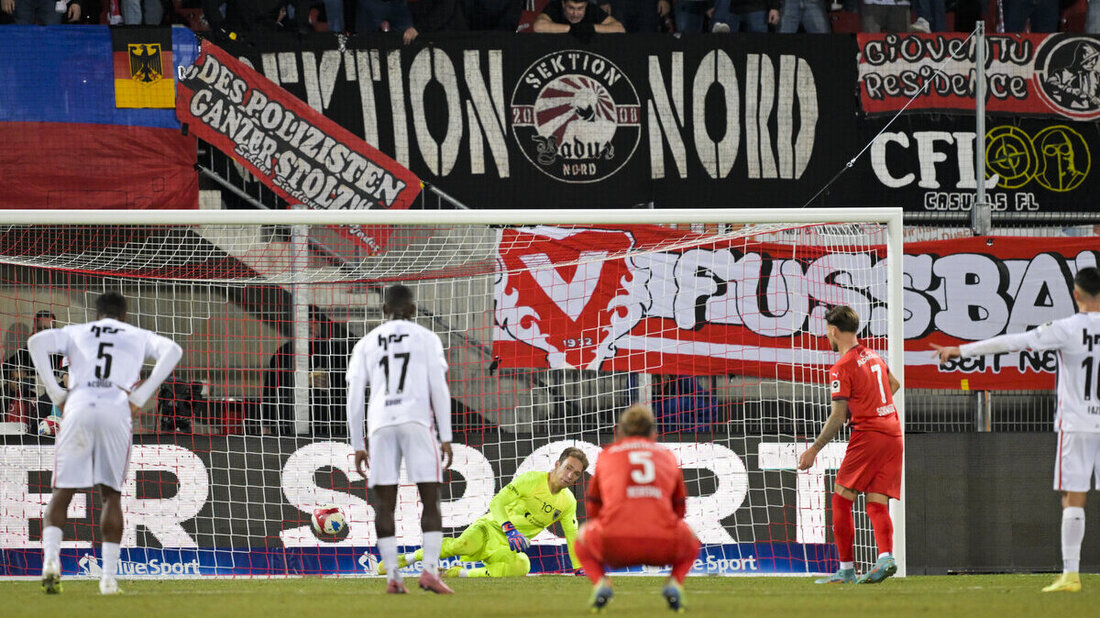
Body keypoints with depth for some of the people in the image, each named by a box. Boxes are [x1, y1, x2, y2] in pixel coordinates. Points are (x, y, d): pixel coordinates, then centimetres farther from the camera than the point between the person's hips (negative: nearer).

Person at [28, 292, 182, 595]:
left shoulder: (76, 332, 24)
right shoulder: (138, 336, 24)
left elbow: (37, 342, 6)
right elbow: (172, 350, 6)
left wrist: (56, 393, 6)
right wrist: (140, 396, 3)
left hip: (78, 408, 0)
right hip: (117, 410, 0)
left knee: (62, 491, 4)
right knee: (111, 493, 9)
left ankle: (50, 558, -19)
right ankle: (109, 576, 0)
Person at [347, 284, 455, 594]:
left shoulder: (365, 344, 15)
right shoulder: (426, 338, 9)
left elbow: (354, 397, 11)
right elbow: (439, 389, 1)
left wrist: (357, 446, 15)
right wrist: (446, 438, 3)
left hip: (381, 424, 2)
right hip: (417, 418, -2)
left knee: (384, 503, 5)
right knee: (430, 499, 0)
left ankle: (392, 577, -2)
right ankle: (430, 569, -14)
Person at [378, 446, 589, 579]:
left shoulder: (568, 502, 7)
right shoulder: (532, 480, -10)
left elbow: (572, 537, 19)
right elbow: (497, 503, -17)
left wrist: (579, 569, 14)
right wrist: (509, 529, -32)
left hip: (509, 546, 4)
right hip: (490, 528, -4)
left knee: (521, 566, -34)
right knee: (462, 545, -37)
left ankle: (460, 574, -21)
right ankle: (407, 559, -15)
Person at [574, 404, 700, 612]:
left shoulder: (607, 455, 22)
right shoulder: (668, 456, 24)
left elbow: (592, 507, 28)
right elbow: (679, 509, 31)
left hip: (615, 543, -1)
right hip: (664, 545, 1)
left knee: (583, 539, 32)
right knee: (691, 540, 34)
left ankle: (600, 582, 2)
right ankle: (675, 583, 4)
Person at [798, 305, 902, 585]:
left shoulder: (842, 368, -9)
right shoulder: (873, 356, 15)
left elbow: (838, 417, -12)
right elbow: (894, 385, 32)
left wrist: (813, 450, -7)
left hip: (867, 436, -7)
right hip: (893, 433, 7)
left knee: (842, 498, 0)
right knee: (877, 502, 3)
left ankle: (847, 569, -2)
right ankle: (885, 557, -19)